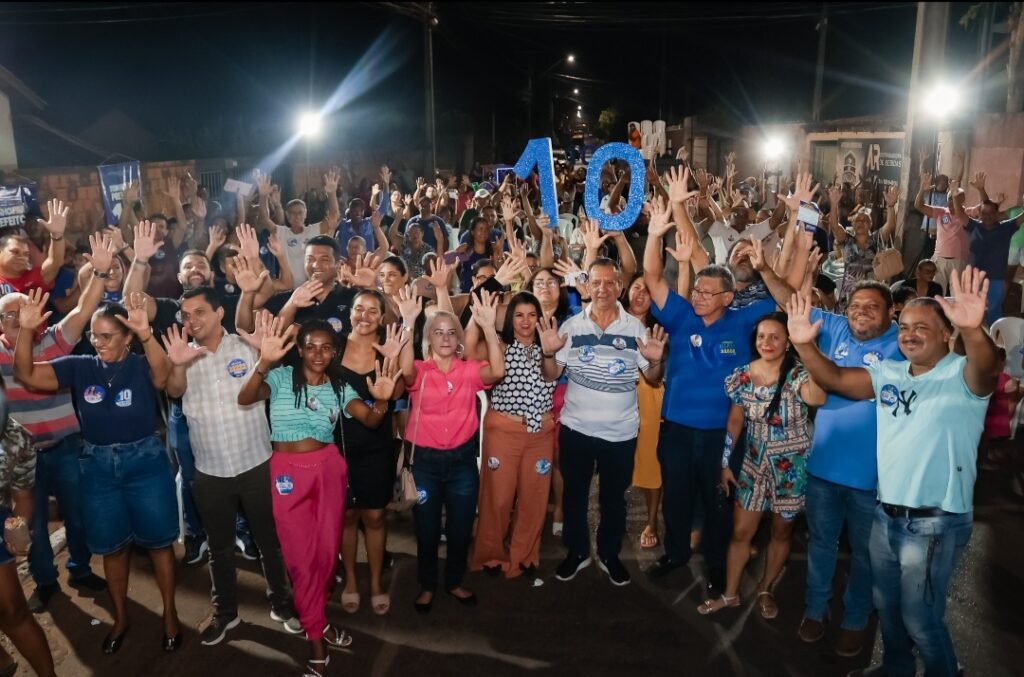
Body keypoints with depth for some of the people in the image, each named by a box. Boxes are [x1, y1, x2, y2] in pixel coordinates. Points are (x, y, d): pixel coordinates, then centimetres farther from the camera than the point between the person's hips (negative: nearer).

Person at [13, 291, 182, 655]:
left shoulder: (142, 366, -11)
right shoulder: (79, 367, -1)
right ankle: (120, 617, 35)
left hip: (145, 461, -3)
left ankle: (170, 613, 27)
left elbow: (164, 376, -34)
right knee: (112, 545, 16)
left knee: (158, 540, 9)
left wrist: (146, 335, -52)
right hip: (98, 465, 3)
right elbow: (26, 374, -8)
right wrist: (26, 331, -24)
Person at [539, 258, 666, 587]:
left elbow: (652, 378, 1)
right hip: (576, 427, 1)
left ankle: (609, 554, 35)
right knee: (574, 494, 15)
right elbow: (551, 374, -1)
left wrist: (655, 361, -21)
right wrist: (548, 352, -20)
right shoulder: (571, 326, -3)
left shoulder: (636, 327, -4)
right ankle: (577, 551, 35)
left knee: (614, 497, 16)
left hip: (621, 431, 0)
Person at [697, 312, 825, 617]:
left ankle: (766, 589, 37)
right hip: (754, 464, 3)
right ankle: (730, 593, 27)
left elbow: (817, 398, -43)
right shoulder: (742, 376, -5)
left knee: (781, 533, 14)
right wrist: (725, 463, 7)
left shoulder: (797, 375, -18)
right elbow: (734, 422, 6)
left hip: (791, 468, -3)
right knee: (740, 532, 9)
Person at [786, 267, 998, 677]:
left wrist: (973, 332, -58)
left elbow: (986, 369, -36)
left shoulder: (962, 376, -14)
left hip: (936, 522, -6)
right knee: (886, 606, 23)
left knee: (920, 619, 6)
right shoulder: (889, 374, 5)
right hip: (886, 514, 7)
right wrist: (804, 344, -16)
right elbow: (835, 379, 3)